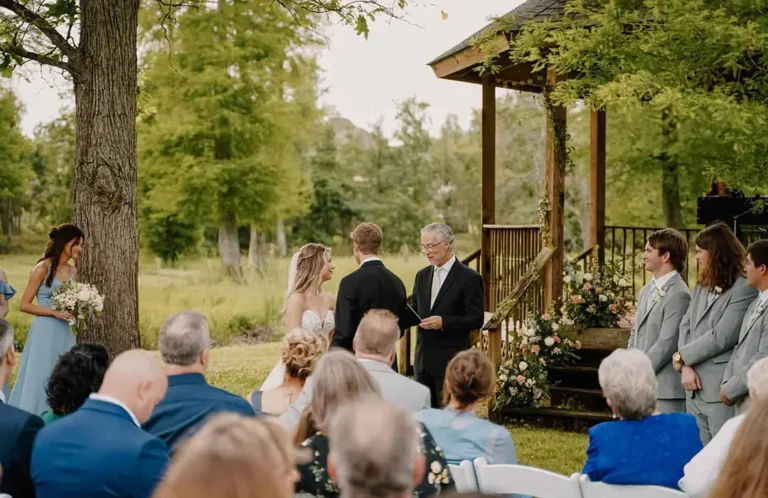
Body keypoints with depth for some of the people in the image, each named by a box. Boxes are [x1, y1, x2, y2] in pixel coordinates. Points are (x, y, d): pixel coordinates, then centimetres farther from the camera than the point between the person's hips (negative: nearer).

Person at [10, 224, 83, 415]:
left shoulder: (73, 271, 11)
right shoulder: (43, 268, -8)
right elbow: (24, 305, -8)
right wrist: (53, 312, -17)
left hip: (65, 333, 6)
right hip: (45, 332, -6)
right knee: (40, 381, -3)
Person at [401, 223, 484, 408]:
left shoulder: (469, 278, -8)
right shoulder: (422, 275, 13)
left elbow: (476, 319, -11)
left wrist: (443, 322, -23)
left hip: (451, 362, -6)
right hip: (423, 360, 6)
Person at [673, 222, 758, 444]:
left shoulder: (744, 290, -12)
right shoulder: (701, 286, 15)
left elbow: (720, 337, -17)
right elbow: (685, 325, 10)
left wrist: (682, 356, -6)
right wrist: (686, 367, -6)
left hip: (721, 390, -8)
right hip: (695, 388, 8)